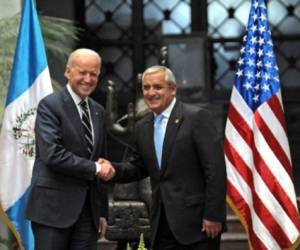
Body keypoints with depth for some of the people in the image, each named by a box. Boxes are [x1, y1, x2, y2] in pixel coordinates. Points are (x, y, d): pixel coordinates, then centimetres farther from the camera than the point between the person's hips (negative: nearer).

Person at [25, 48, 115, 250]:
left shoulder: (98, 111, 16)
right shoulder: (50, 105, -7)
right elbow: (52, 154, -19)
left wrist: (103, 212, 17)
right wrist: (94, 168, -12)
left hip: (89, 209, 7)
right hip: (54, 206, -6)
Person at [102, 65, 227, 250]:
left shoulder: (197, 117, -9)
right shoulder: (143, 127, 11)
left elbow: (215, 169, -12)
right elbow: (139, 167, 20)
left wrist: (213, 215, -15)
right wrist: (115, 170, -1)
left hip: (198, 222, -6)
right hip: (162, 225, 6)